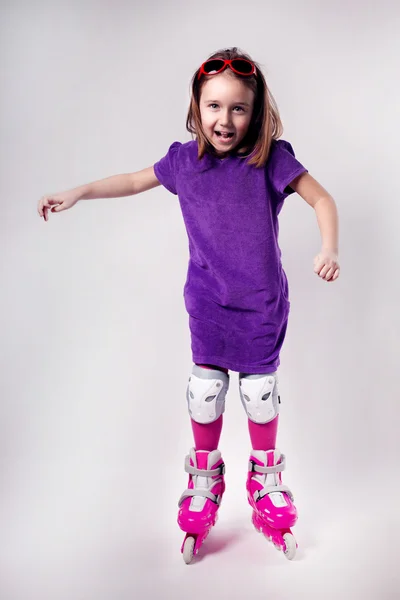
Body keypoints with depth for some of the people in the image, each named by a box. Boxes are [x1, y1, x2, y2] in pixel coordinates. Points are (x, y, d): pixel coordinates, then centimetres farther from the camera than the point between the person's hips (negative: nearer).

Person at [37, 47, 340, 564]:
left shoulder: (271, 158, -12)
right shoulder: (185, 160, -3)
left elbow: (321, 198, -8)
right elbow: (135, 181, 11)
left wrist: (328, 250, -24)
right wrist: (77, 193, 10)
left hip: (262, 307, -2)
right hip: (208, 307, 2)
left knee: (261, 394, 11)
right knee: (204, 393, 11)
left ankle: (265, 481, 37)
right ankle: (204, 481, 36)